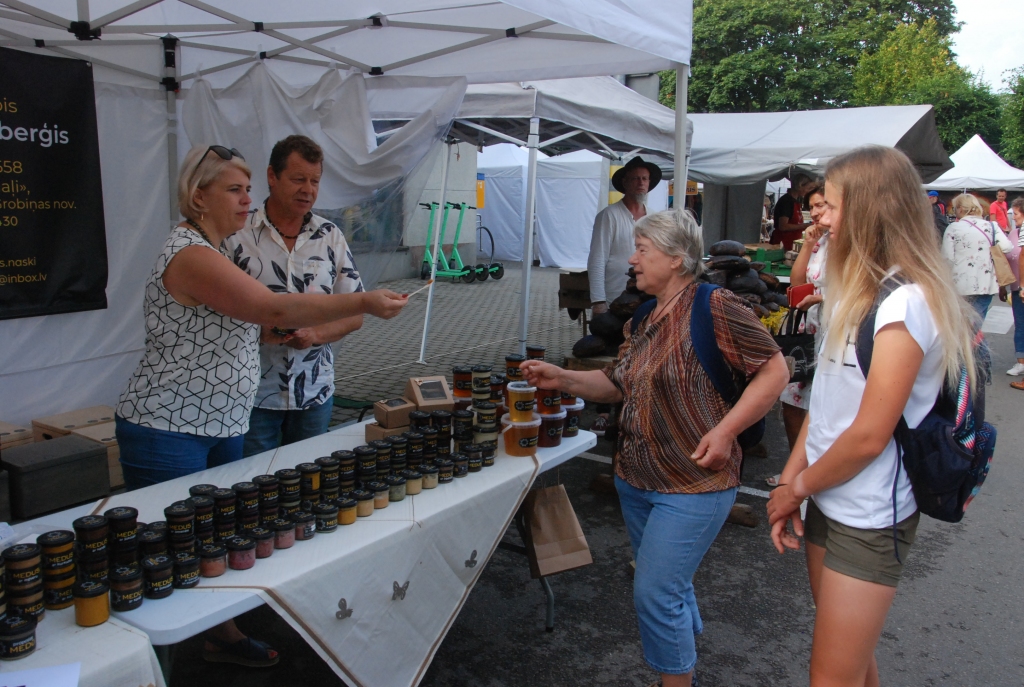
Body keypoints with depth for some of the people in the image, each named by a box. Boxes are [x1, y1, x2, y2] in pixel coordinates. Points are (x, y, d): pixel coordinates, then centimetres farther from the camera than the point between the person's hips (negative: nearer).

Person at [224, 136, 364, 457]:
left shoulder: (331, 237, 4)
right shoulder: (238, 235, -5)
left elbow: (354, 313, 5)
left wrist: (315, 334, -13)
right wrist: (259, 331, -20)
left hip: (315, 394, 3)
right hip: (252, 395, -3)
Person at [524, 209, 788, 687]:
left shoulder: (714, 307, -16)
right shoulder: (643, 320, 9)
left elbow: (774, 369, -15)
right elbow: (618, 385, 14)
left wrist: (725, 430, -21)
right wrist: (562, 379, 1)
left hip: (692, 485, -8)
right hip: (635, 480, 8)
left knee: (655, 594, -4)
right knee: (670, 586, 21)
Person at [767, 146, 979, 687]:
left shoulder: (905, 303, -21)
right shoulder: (857, 293, 10)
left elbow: (869, 436, -21)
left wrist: (799, 486, -7)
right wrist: (791, 481, 4)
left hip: (868, 520, -8)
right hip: (830, 503, 8)